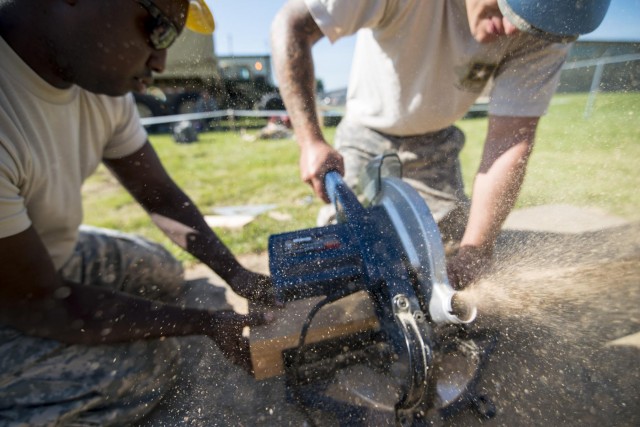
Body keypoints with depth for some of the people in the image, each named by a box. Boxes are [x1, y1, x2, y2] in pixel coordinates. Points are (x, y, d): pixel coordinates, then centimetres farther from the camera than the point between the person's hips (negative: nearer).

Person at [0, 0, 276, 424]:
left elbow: (162, 196, -6)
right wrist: (207, 322, -23)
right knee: (149, 361, -12)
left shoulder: (104, 80, -14)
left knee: (163, 271, 11)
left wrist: (237, 275, -11)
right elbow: (37, 306, -28)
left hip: (49, 253, 7)